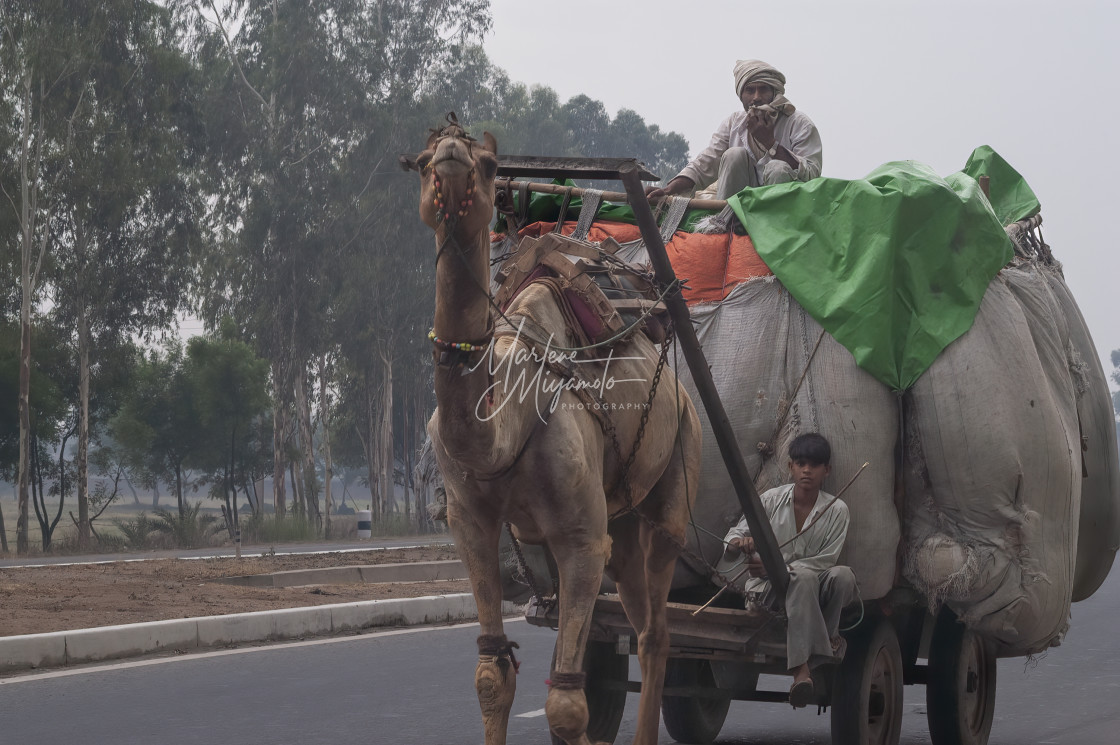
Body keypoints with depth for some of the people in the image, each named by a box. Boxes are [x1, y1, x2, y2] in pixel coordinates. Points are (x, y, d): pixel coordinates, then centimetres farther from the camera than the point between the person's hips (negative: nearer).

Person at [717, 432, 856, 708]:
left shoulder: (836, 510, 1)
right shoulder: (772, 500, 2)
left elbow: (825, 561, -7)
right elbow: (734, 537, 1)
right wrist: (739, 543, -27)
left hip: (815, 593, 1)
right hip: (765, 591, -1)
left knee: (843, 575, -33)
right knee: (803, 577, -38)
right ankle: (801, 670, -50)